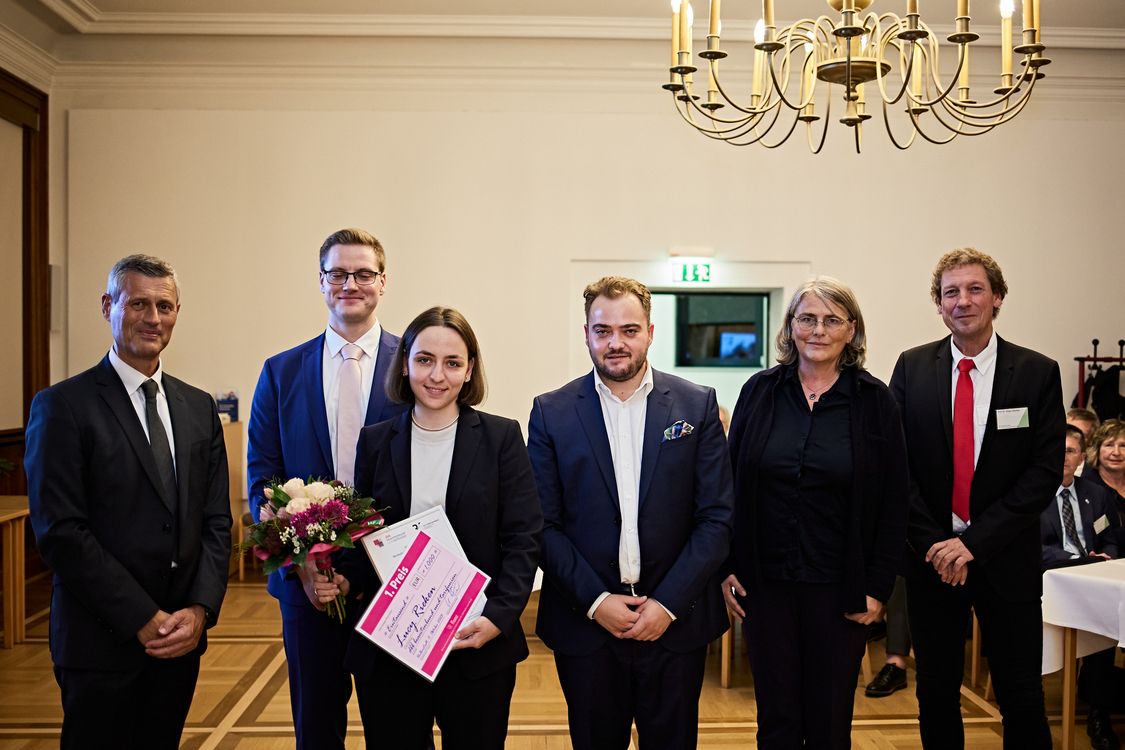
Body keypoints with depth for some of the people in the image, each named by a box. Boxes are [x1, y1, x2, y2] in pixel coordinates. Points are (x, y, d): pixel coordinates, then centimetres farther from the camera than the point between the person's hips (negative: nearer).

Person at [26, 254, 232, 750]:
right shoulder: (63, 406, -7)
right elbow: (60, 531, -13)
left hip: (182, 638, 5)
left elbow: (216, 521, 7)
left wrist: (200, 609, -6)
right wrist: (143, 619, -15)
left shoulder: (199, 408, 9)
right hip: (102, 642, -4)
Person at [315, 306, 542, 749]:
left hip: (478, 646, -1)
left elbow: (523, 538, -5)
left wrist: (499, 616, -15)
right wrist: (344, 580, -9)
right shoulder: (376, 442, 5)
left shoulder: (501, 438, -2)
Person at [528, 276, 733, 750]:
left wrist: (668, 603, -10)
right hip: (584, 622, 0)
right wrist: (595, 600, -11)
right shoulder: (551, 412, -1)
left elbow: (717, 517, -3)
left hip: (675, 621, 0)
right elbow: (543, 524, -2)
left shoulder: (698, 406, -1)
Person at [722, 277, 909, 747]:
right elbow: (731, 485, 4)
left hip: (838, 587, -1)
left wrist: (878, 586, -4)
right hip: (765, 581, 1)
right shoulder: (760, 392, 1)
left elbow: (893, 505, -1)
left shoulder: (875, 402, -2)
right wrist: (727, 566, 0)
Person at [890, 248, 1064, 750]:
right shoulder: (912, 368, 0)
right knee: (936, 691, 12)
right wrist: (932, 543, -10)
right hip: (930, 556, 1)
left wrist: (975, 542, -14)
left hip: (1005, 558, -1)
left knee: (1021, 698, 7)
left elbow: (1045, 472, -7)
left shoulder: (1038, 373, -3)